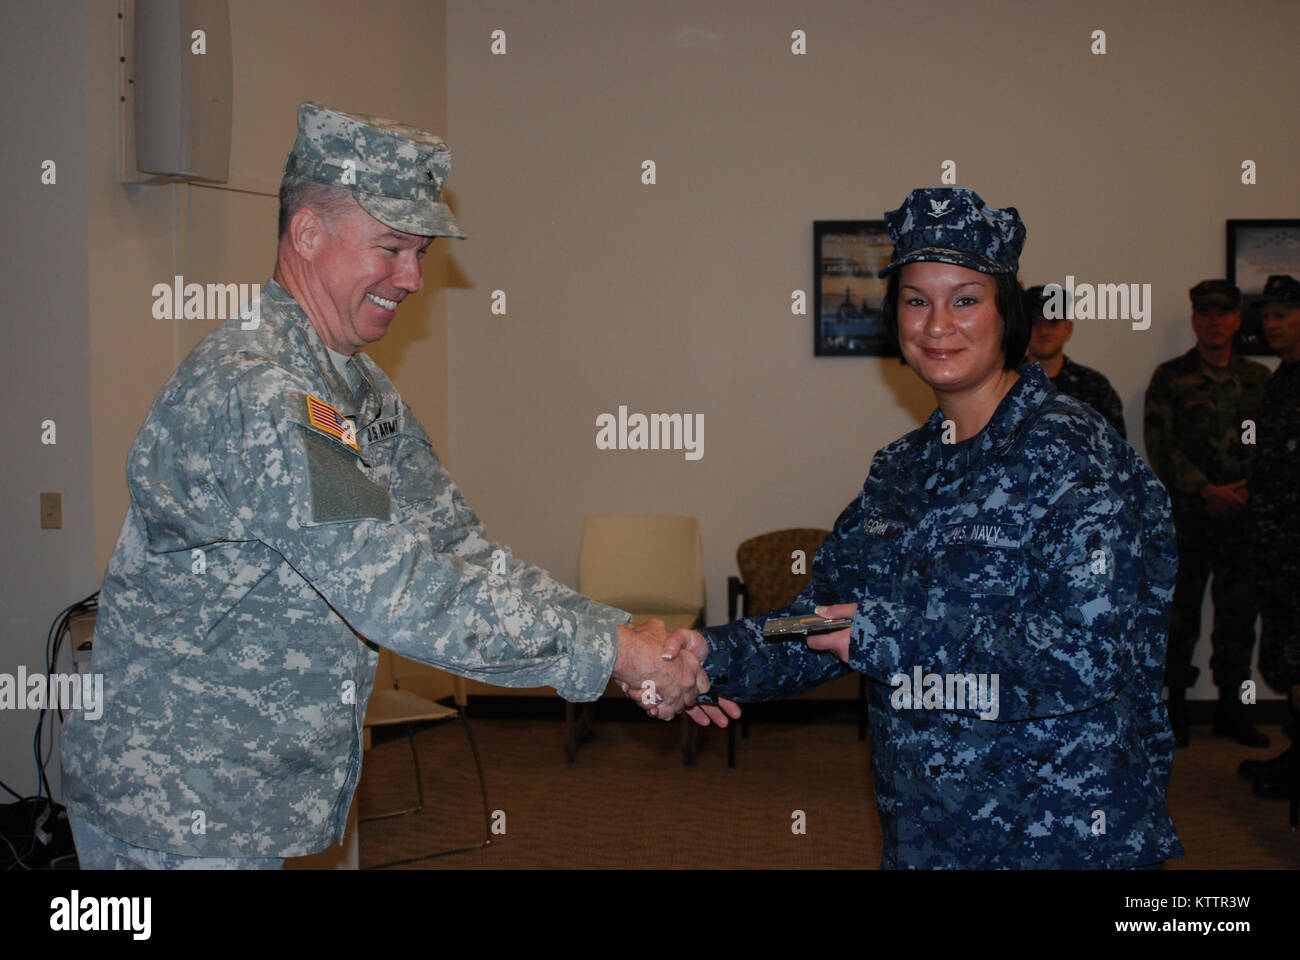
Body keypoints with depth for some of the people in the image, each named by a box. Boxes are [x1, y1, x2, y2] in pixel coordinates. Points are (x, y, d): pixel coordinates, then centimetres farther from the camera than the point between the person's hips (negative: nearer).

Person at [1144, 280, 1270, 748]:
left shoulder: (1258, 378, 13)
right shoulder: (1170, 377, 3)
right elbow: (1161, 445, -4)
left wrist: (1249, 488, -7)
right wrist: (1206, 491, -13)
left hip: (1242, 515, 3)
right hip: (1187, 514, -3)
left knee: (1239, 612, 6)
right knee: (1181, 610, 0)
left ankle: (1232, 706, 17)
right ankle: (1175, 705, 11)